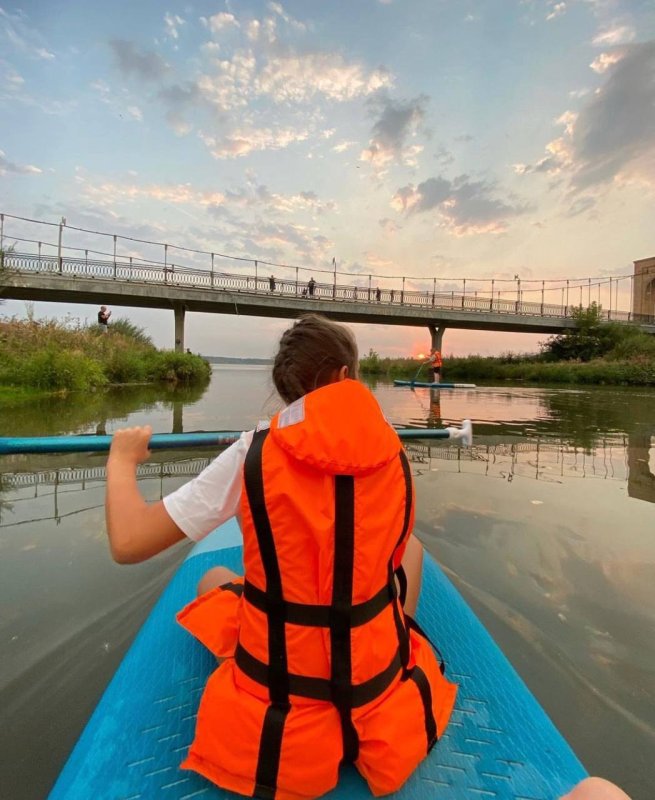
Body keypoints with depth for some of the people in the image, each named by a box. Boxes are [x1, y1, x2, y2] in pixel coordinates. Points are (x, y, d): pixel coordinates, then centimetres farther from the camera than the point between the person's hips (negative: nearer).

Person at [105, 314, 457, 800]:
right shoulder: (393, 453, -10)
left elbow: (128, 544, -15)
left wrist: (122, 460, 2)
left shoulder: (252, 455, -19)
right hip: (383, 692, 2)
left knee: (214, 579, 25)